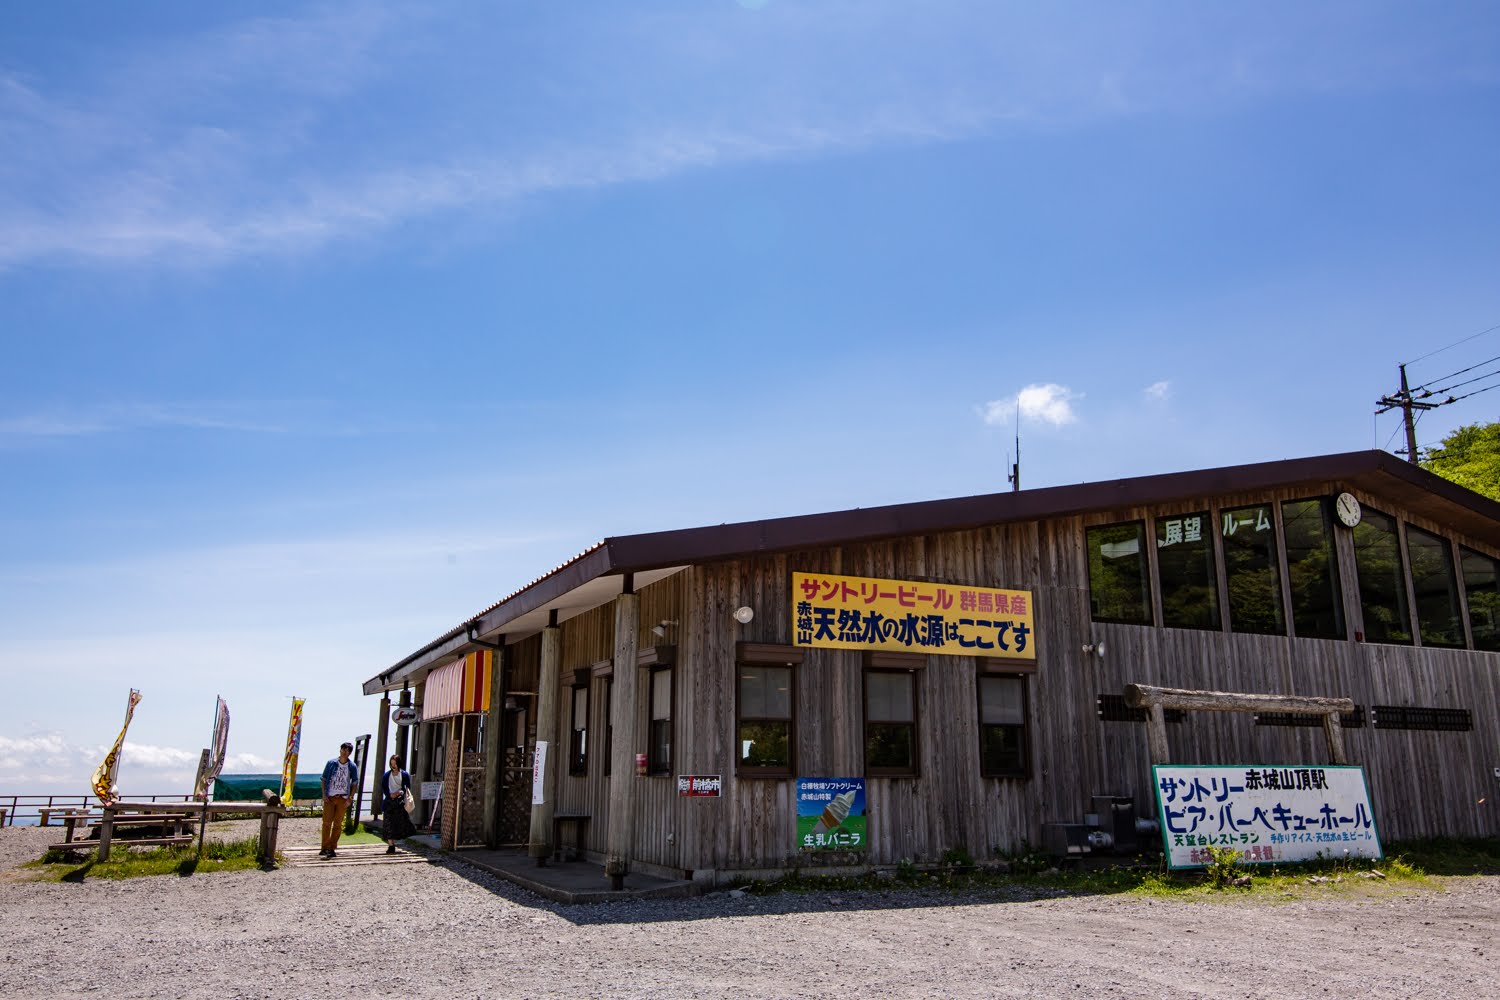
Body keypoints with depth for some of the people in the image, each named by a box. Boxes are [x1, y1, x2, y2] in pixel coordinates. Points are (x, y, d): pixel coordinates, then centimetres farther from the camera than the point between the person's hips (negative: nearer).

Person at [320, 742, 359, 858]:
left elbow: (354, 783, 7)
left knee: (338, 824, 1)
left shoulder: (352, 767, 3)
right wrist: (324, 795, -3)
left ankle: (332, 848, 8)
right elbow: (324, 779, 7)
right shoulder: (331, 763, 3)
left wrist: (350, 799, -1)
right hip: (329, 797, 0)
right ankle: (325, 847, 1)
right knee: (326, 822, -5)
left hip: (342, 798, 0)